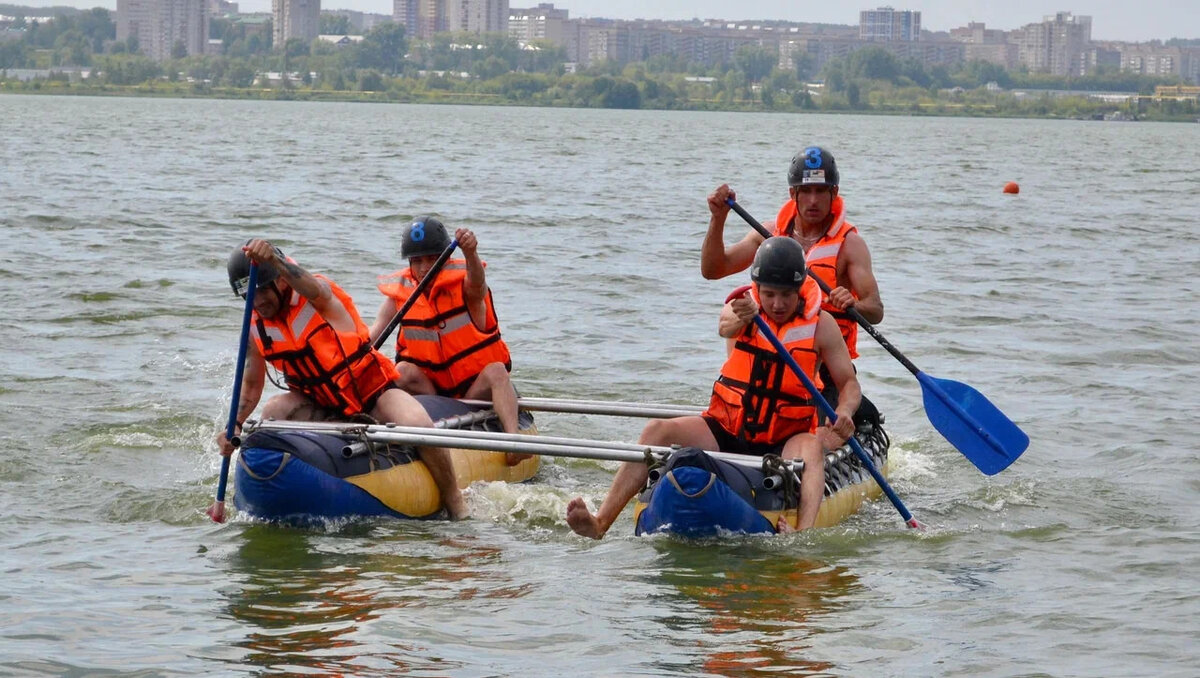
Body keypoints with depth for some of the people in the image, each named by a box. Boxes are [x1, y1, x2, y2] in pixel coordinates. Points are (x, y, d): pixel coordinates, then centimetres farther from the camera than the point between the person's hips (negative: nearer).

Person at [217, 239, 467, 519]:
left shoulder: (319, 297, -16)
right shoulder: (256, 329, -1)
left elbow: (313, 288, -42)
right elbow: (251, 384, 7)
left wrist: (274, 260, -63)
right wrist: (235, 425, -13)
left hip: (375, 391, -4)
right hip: (325, 409, 4)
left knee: (417, 426, -31)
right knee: (274, 411, -23)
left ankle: (456, 506, -17)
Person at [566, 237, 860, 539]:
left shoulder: (820, 324, -1)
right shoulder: (742, 307, 0)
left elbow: (850, 384, 2)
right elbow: (725, 327, -25)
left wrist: (844, 414, -22)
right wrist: (740, 318, -51)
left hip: (782, 444, -2)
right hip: (726, 433, 2)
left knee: (811, 446, -36)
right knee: (659, 431, -20)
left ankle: (803, 535, -61)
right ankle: (600, 523, -29)